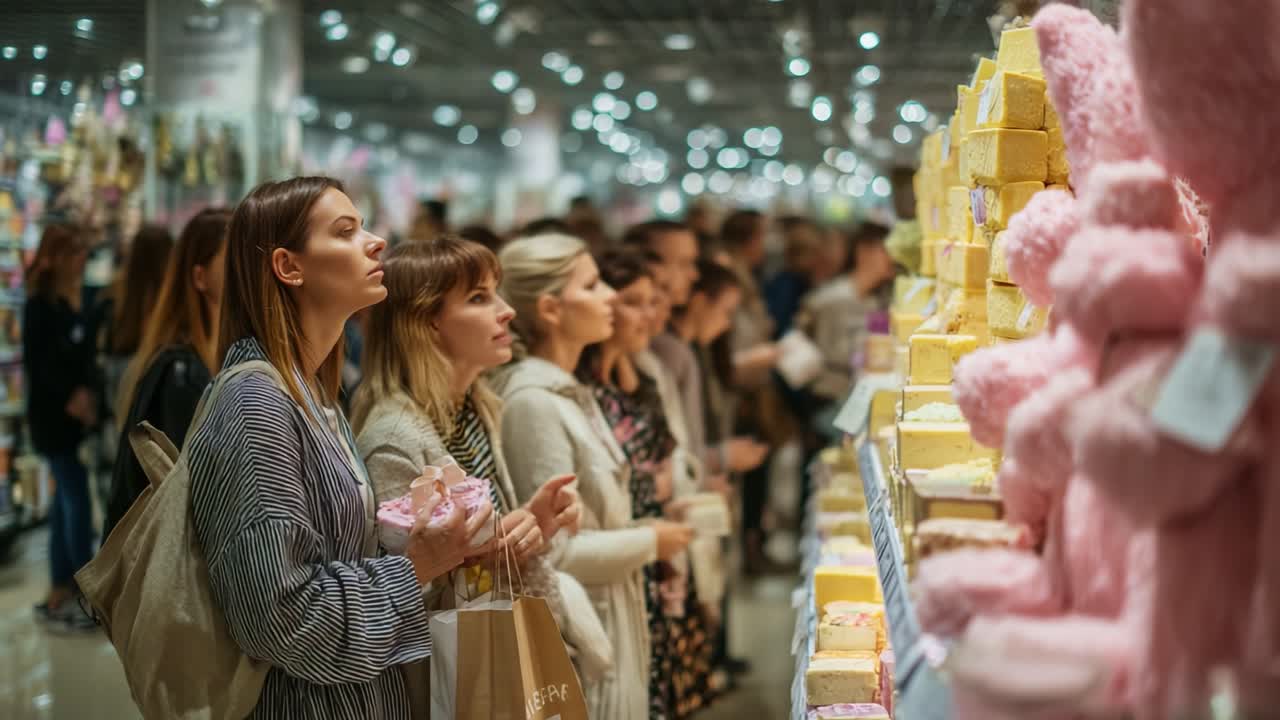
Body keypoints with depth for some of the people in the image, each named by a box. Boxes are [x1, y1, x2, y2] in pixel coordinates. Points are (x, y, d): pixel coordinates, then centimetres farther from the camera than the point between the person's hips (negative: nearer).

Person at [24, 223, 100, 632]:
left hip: (82, 412, 6)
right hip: (54, 416, -6)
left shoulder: (88, 299, 8)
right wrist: (68, 400, -19)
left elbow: (92, 354, 9)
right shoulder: (40, 305, -9)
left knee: (67, 500, 11)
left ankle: (60, 593, 19)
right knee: (77, 501, -5)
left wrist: (90, 391, -8)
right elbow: (34, 364, -13)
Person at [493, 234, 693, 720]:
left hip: (607, 633, 9)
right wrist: (650, 542, -11)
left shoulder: (569, 393, 7)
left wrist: (646, 531, 6)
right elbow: (555, 553, -24)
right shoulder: (534, 403, -21)